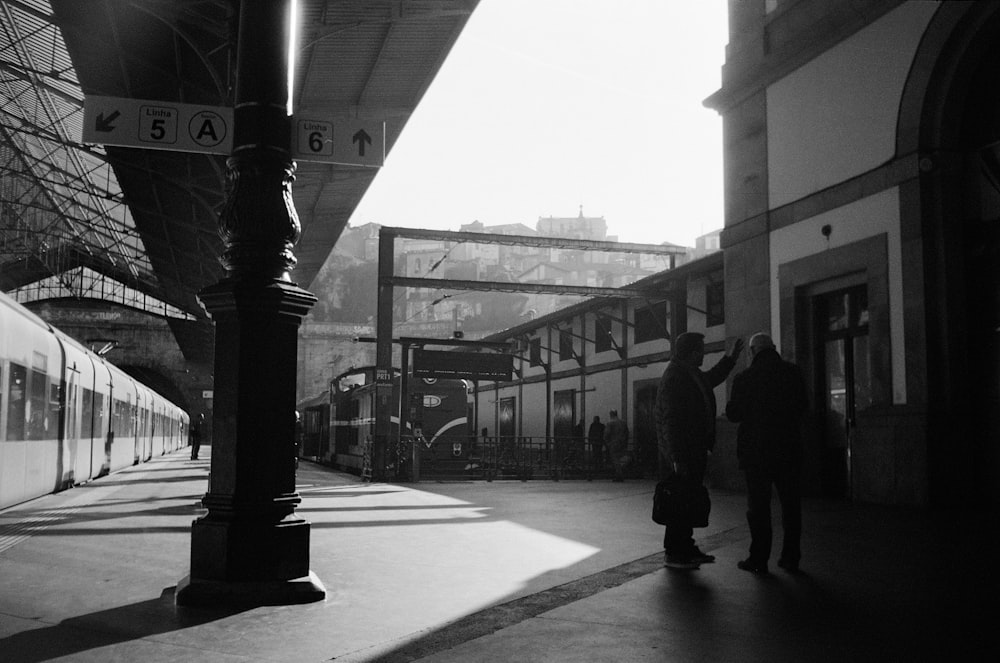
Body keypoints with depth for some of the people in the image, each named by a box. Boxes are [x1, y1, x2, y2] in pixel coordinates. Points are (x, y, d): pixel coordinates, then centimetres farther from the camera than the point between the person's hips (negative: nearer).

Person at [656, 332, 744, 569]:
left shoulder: (693, 374, 14)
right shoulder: (674, 376, -17)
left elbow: (710, 379, 40)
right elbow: (671, 420, -22)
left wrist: (730, 358, 35)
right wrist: (678, 458, -25)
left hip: (694, 450, 10)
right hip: (681, 453, -10)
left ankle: (685, 547, 23)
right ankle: (673, 553, 1)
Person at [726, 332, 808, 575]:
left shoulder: (745, 378, -9)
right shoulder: (793, 372, 0)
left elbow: (733, 414, -3)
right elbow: (802, 406, 11)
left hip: (757, 449, -3)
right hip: (789, 448, 3)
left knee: (758, 505, 4)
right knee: (790, 503, 10)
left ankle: (759, 559, 6)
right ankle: (791, 557, 14)